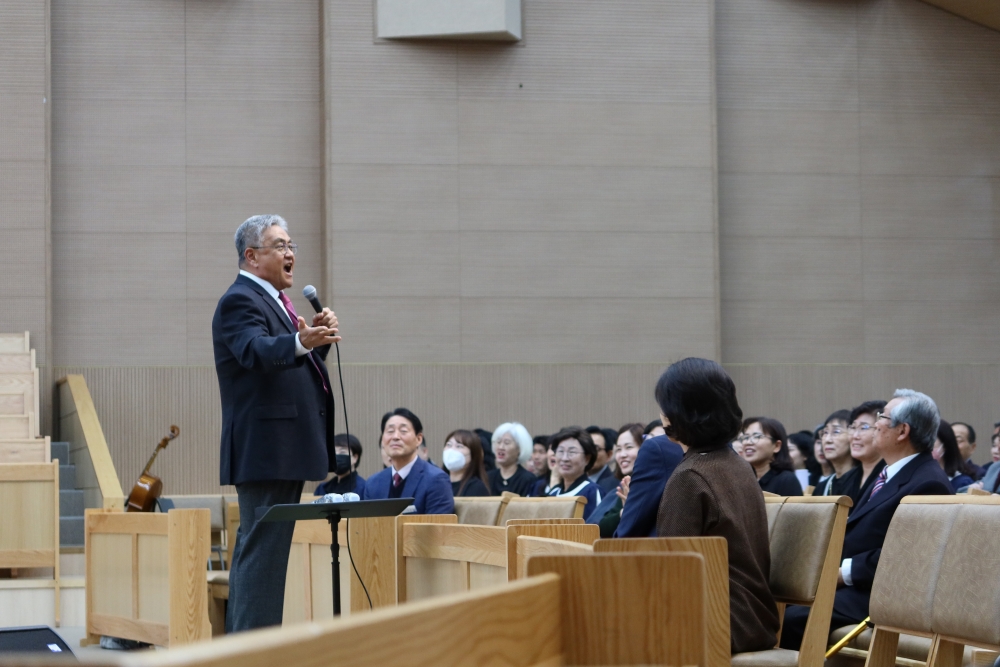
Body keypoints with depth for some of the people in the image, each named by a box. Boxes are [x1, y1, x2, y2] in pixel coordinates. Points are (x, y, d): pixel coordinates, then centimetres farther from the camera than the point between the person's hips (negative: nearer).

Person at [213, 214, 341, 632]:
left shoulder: (273, 301, 20)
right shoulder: (240, 302, -12)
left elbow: (298, 364, 22)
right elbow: (258, 351, -32)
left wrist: (319, 337, 5)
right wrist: (300, 342, -49)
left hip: (283, 451, 11)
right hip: (266, 451, -11)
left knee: (255, 548, 14)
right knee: (263, 549, -11)